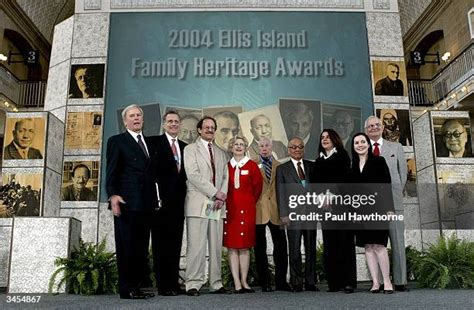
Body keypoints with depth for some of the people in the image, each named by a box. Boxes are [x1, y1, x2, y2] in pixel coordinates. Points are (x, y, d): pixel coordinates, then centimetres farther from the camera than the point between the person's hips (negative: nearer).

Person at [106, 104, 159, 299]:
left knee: (142, 247, 8)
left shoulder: (150, 143, 21)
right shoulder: (117, 141, 5)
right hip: (127, 203, -6)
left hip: (147, 204, 6)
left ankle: (136, 286, 16)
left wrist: (156, 199, 14)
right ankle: (126, 289, 6)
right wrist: (113, 195, -17)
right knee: (126, 246, -2)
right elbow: (111, 172, -4)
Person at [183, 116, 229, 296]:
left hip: (217, 204, 5)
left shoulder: (221, 153, 23)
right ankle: (193, 284, -2)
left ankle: (216, 283, 10)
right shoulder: (190, 149, 6)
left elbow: (225, 177, 15)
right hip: (198, 203, -5)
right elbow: (193, 175, -7)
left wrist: (222, 196, -4)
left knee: (216, 246, 5)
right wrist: (215, 193, -10)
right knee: (196, 246, -8)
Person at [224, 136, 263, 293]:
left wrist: (250, 202, 11)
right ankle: (236, 282, 4)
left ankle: (244, 281, 10)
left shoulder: (251, 166, 3)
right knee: (231, 246, -1)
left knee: (245, 246, 1)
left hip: (246, 209, -1)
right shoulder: (225, 165, 6)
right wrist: (224, 200, 6)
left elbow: (257, 186, 8)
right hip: (229, 209, 1)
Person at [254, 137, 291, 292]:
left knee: (281, 247, 2)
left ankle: (281, 281, 12)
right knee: (260, 248, 3)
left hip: (275, 211, 2)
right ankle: (265, 282, 12)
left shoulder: (280, 166, 13)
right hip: (259, 212, -2)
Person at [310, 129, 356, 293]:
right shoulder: (319, 160, 20)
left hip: (340, 203, -4)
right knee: (329, 244, 0)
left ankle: (349, 281, -3)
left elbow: (344, 177, -5)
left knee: (345, 242, -6)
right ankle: (334, 282, 3)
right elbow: (314, 182, 12)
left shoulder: (342, 155, 7)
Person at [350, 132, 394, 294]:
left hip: (377, 207, -4)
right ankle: (375, 282, 8)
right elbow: (351, 190, 13)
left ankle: (387, 282, 0)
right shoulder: (353, 166, 13)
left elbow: (387, 185, -2)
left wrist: (389, 208, -9)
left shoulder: (379, 161, 2)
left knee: (378, 245, -9)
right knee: (368, 246, 3)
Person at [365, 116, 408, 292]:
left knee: (398, 242, 1)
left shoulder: (396, 148, 15)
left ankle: (400, 282, 7)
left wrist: (396, 192, 9)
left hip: (393, 201, 1)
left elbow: (403, 172, 15)